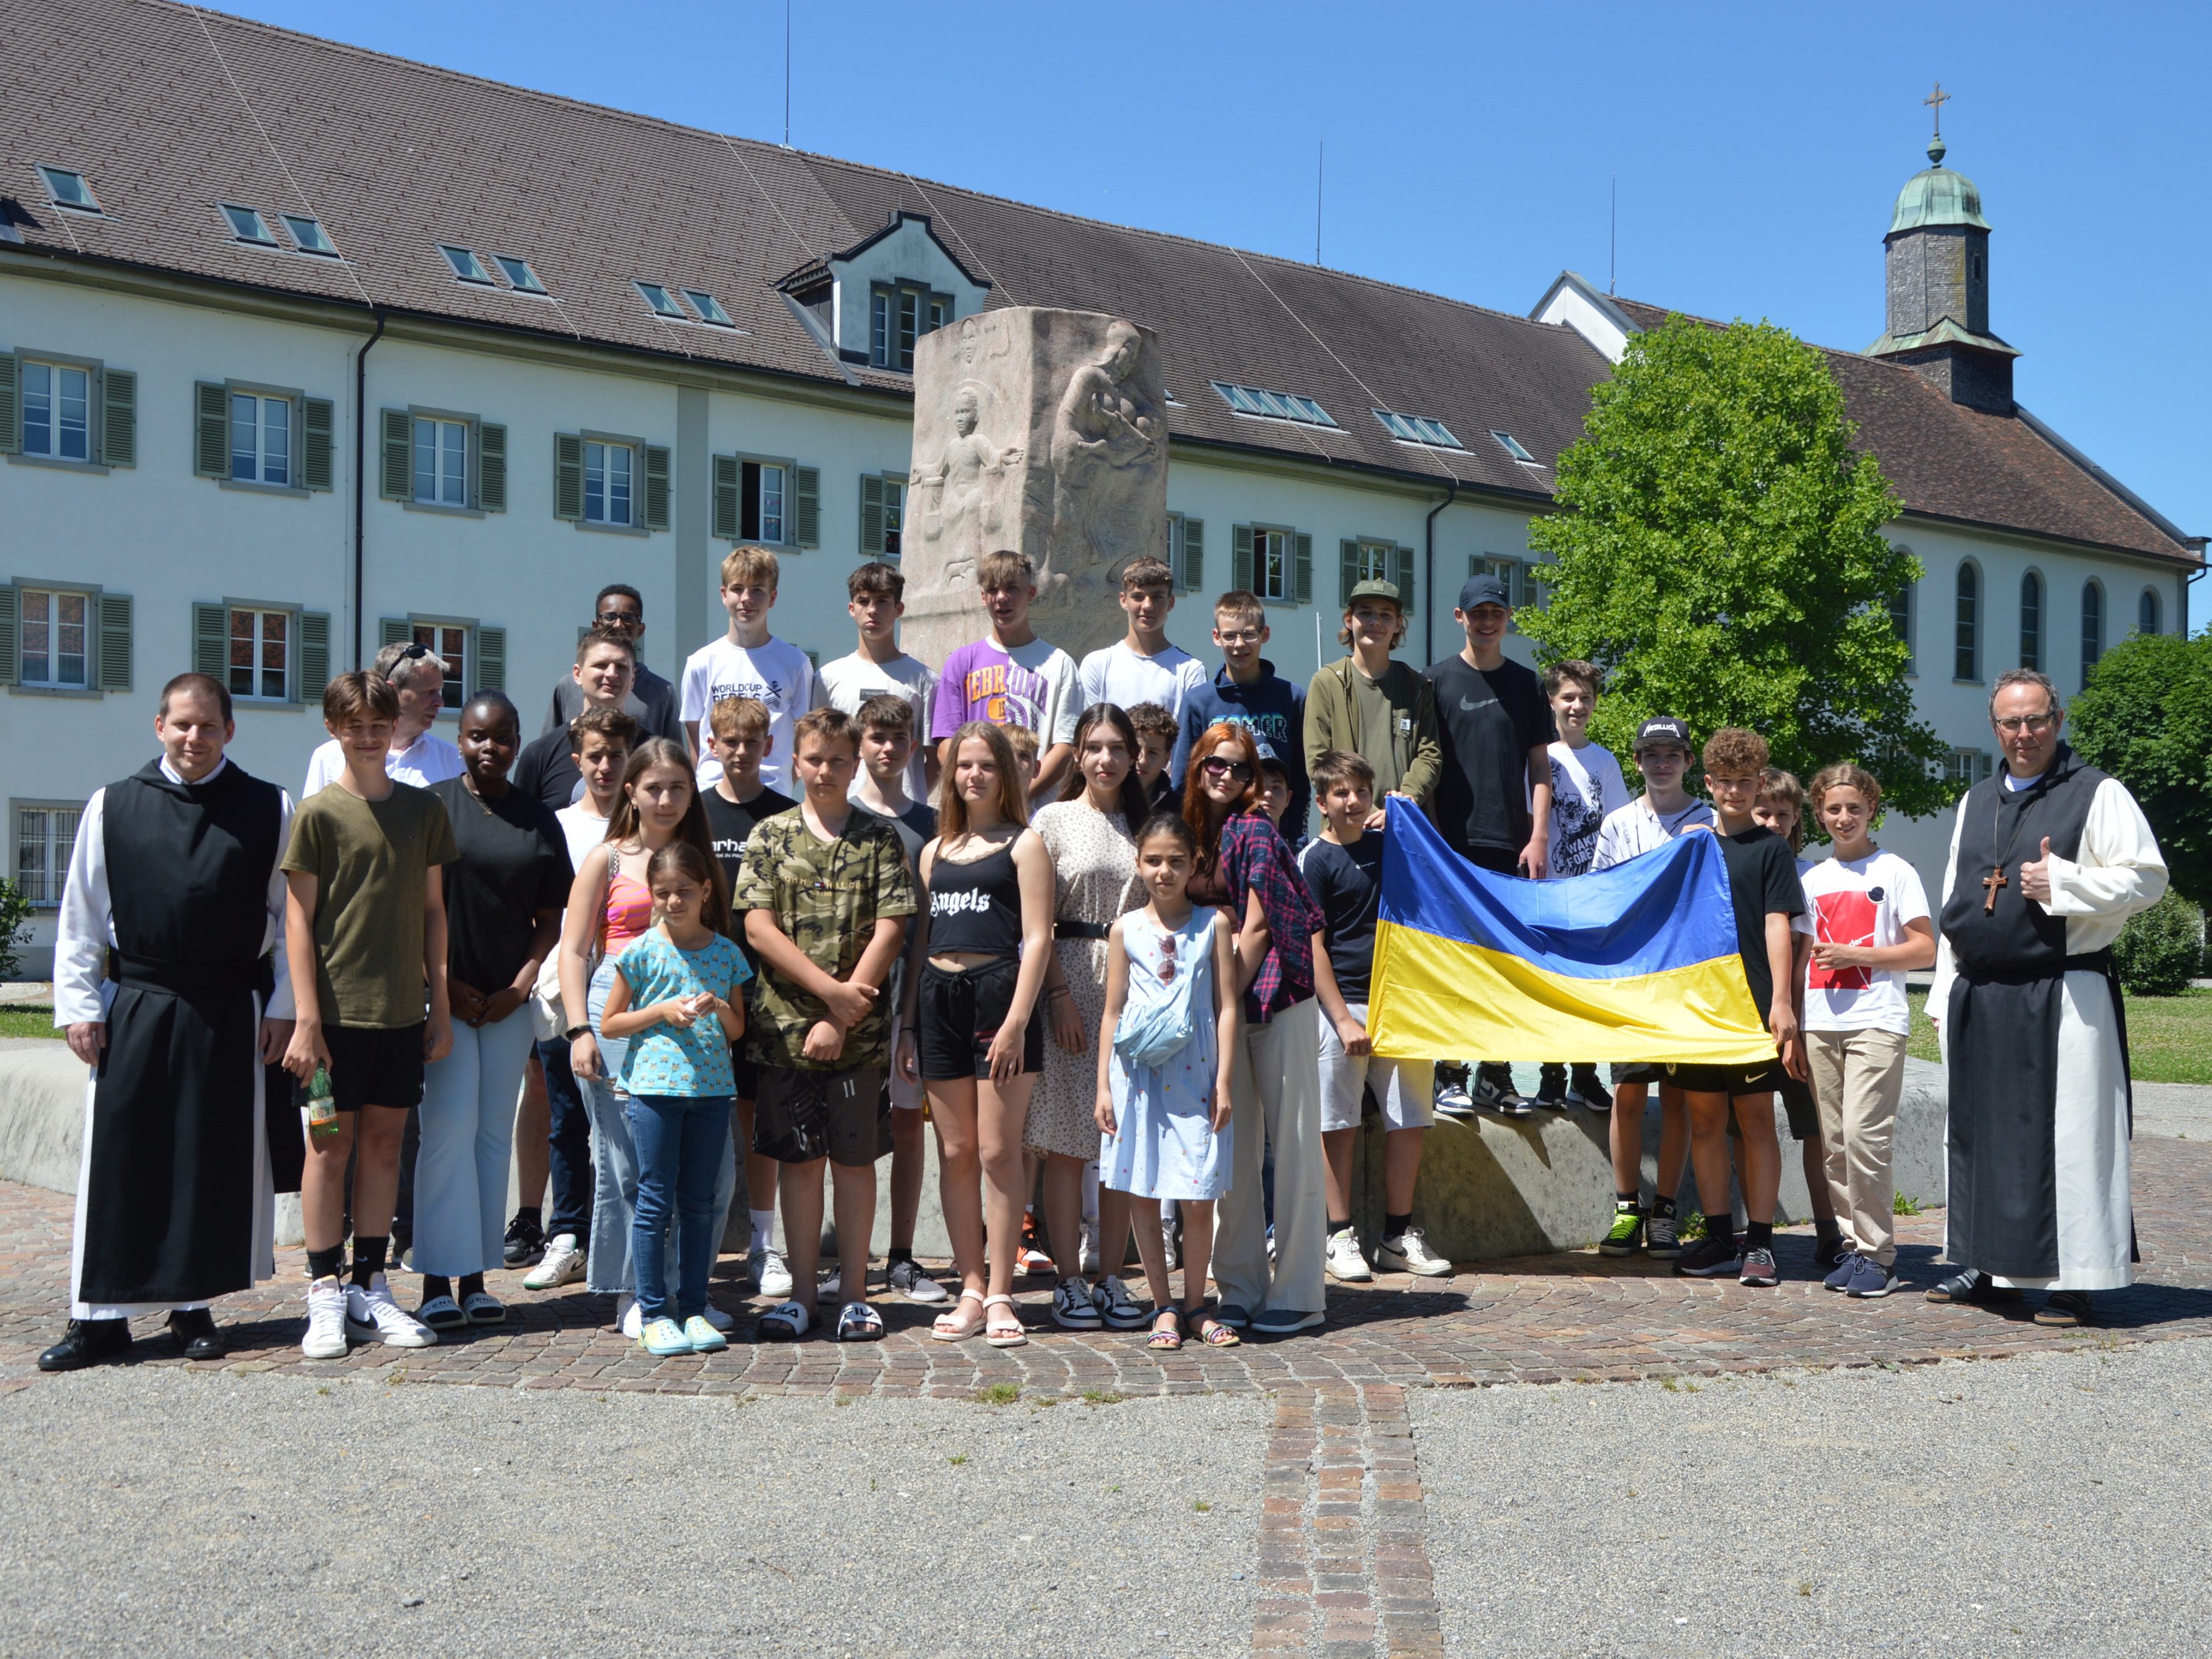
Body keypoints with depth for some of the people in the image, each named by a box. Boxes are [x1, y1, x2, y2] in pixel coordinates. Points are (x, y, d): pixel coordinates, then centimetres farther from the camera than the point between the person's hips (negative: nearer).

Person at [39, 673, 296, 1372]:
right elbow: (80, 917, 6)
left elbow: (291, 916, 4)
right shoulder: (112, 807, 4)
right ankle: (102, 1315, 12)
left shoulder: (271, 811, 2)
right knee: (119, 1158, 3)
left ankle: (194, 1307, 19)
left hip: (231, 1017, 0)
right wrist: (79, 1004, 0)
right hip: (132, 1010, 0)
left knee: (215, 1161, 6)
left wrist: (283, 1006, -1)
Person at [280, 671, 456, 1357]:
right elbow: (298, 920, -4)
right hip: (337, 1009, -3)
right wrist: (306, 1018, -10)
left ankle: (370, 1290, 16)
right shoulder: (318, 813, -3)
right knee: (331, 1146, 2)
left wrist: (441, 1004, 9)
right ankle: (325, 1294, 9)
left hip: (402, 1011, 3)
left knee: (384, 1143, 8)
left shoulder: (424, 809, 8)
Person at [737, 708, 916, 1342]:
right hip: (785, 1026, 1)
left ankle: (854, 1294, 13)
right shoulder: (770, 836, 6)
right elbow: (759, 927, -3)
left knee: (855, 1159, 4)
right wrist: (831, 989, -12)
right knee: (799, 1158, 6)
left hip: (858, 1030, -1)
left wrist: (840, 1019, -10)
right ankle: (802, 1294, 14)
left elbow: (889, 932, -4)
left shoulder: (879, 838, 3)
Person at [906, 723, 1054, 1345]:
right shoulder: (935, 850, 19)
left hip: (1000, 992, -5)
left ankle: (1000, 1295, 1)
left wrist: (1016, 1021, -14)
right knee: (955, 1153, 5)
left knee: (997, 1151, -5)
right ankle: (970, 1290, 12)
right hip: (939, 998, 5)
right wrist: (908, 1024, 13)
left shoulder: (1023, 844, 3)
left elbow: (1036, 938, -5)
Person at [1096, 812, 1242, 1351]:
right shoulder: (1126, 929, 6)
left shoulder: (1212, 924, 4)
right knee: (1142, 1194, 3)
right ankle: (1163, 1307, 15)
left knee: (1198, 1199, 0)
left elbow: (1227, 1006, 4)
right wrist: (1103, 1086, 4)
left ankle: (1196, 1305, 16)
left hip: (1193, 1074, -1)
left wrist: (1223, 1082, -2)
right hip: (1137, 1072, 1)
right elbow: (1112, 1011, 9)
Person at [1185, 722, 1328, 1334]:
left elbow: (1256, 926, -12)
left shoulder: (1254, 832, -7)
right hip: (1225, 1010, 7)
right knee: (1235, 1148, 9)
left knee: (1292, 1144, -1)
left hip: (1277, 1001, -7)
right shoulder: (1196, 834, 12)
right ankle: (1242, 1286, 17)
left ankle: (1297, 1293, 4)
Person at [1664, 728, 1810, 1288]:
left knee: (1756, 1121, -1)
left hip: (1752, 1006, -4)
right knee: (1705, 1121, 6)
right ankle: (1718, 1239, 13)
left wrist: (1782, 1003, -12)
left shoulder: (1770, 848, 2)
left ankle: (1759, 1243, 2)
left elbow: (1778, 926, -4)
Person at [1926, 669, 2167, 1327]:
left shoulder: (2098, 795, -1)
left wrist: (2061, 882, -18)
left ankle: (2075, 1282, 1)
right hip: (1978, 996, 6)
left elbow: (2147, 877, -7)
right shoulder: (1976, 802, 17)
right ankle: (1989, 1267, 23)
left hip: (2062, 997, -6)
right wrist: (1945, 993, 15)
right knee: (1981, 1132, 11)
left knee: (2068, 1135, -5)